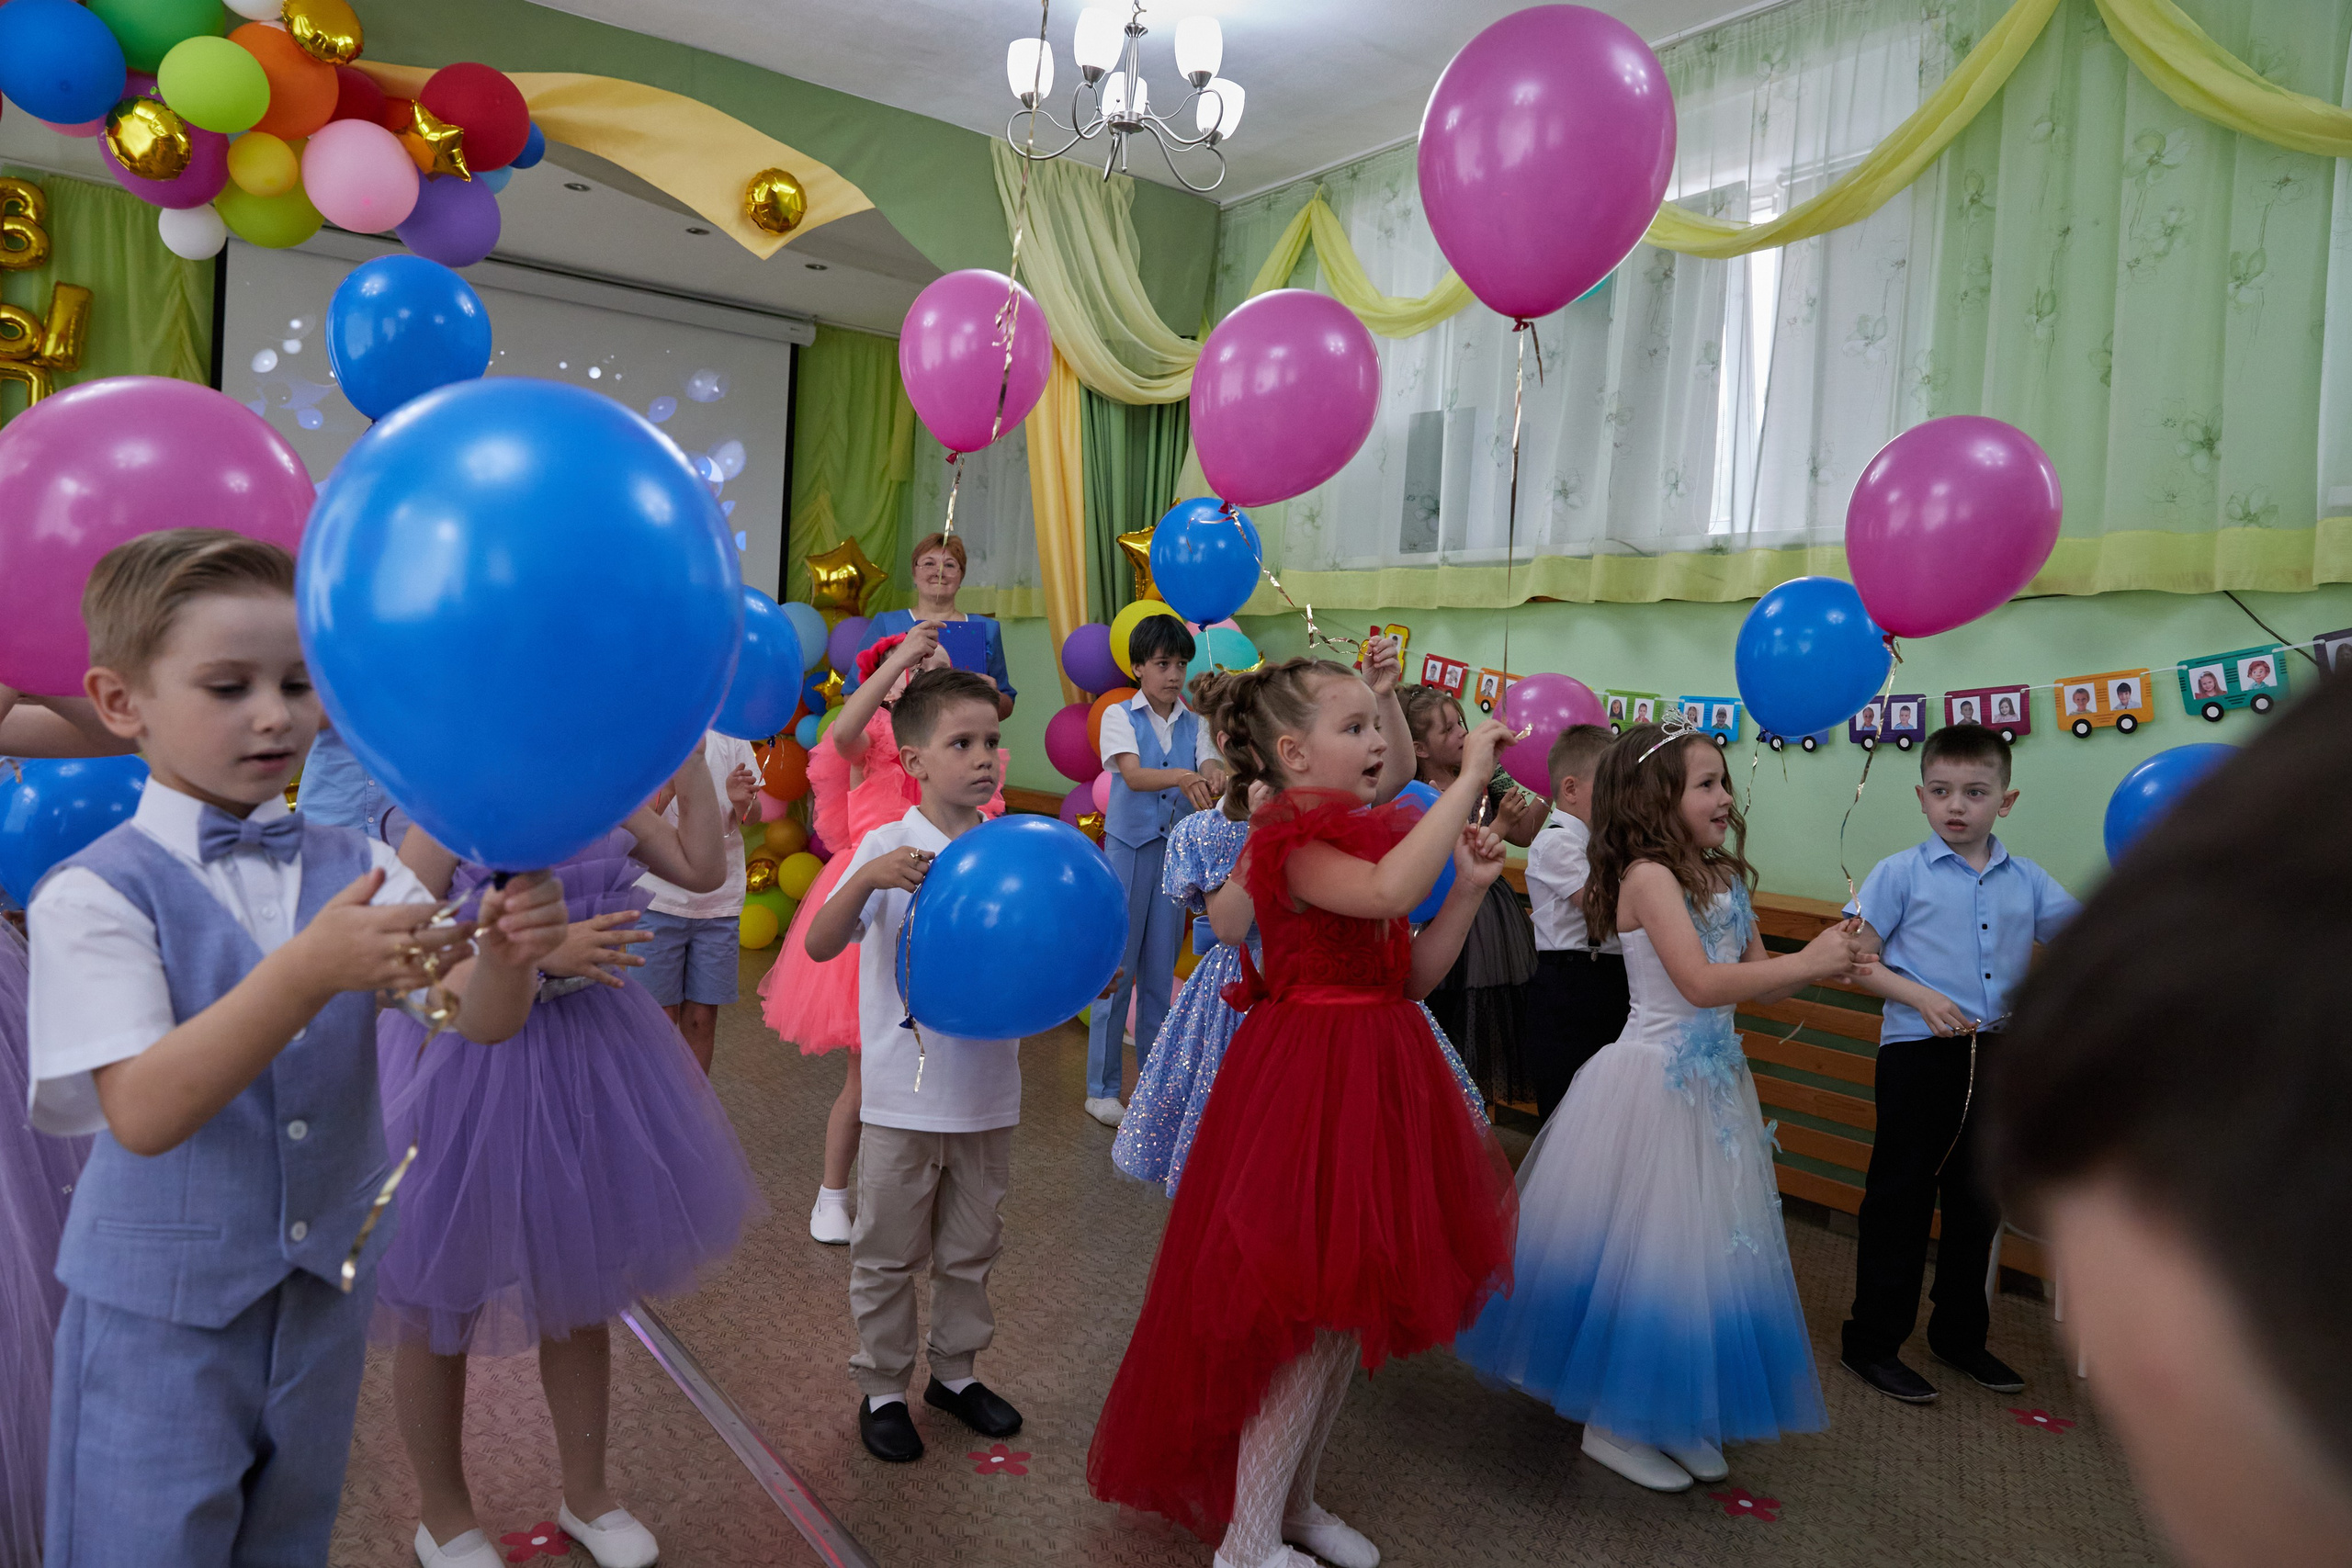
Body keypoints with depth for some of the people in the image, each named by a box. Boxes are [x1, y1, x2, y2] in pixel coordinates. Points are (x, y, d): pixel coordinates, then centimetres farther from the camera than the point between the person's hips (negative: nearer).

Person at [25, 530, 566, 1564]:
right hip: (161, 1311, -4)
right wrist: (312, 972, -40)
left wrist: (508, 951, -35)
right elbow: (144, 1113, -26)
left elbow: (482, 1020, -12)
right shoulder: (95, 894, -15)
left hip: (325, 1285, 4)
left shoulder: (355, 869, -4)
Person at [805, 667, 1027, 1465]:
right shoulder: (889, 848, -10)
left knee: (971, 1248, 19)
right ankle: (882, 1388, 31)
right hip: (904, 1092, -3)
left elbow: (1036, 956, 7)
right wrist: (868, 879, -34)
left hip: (987, 1090, 4)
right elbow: (819, 944, -19)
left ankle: (955, 1371, 39)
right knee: (889, 1254, 12)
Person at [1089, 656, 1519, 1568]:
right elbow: (1387, 891, -38)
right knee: (1306, 1314, -1)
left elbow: (1412, 976, 11)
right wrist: (1470, 779, -31)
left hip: (1369, 1081, 10)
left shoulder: (1361, 838, 12)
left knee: (1346, 1309, 18)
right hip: (1307, 1089, -9)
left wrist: (1469, 889, 1)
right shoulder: (1294, 843, -16)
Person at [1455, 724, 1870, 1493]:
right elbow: (1702, 983, -25)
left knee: (1704, 1250, 15)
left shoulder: (1724, 879, 8)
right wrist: (1810, 961, -18)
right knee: (1638, 1251, 2)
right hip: (1651, 1084, -8)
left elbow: (1756, 981, 11)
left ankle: (1675, 1415, 32)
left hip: (1713, 1081, 8)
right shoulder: (1648, 875, -17)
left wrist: (1825, 962, -7)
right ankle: (1613, 1423, 20)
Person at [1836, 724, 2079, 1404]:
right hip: (1918, 1051, -5)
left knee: (1978, 1198, 16)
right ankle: (1871, 1341, 14)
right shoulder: (1902, 873, -6)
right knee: (1900, 1197, 2)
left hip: (1994, 1054, 5)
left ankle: (1961, 1334, 34)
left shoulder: (2026, 880, 7)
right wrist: (1920, 996, -19)